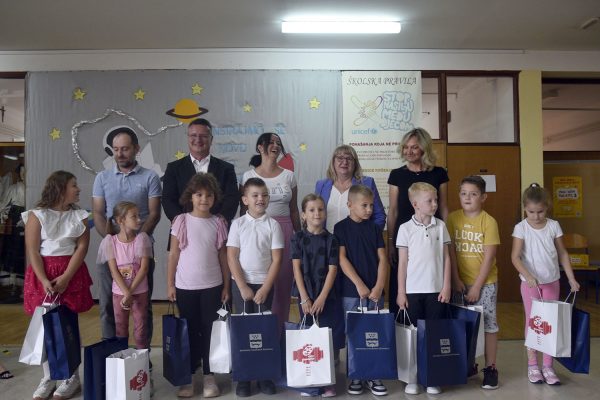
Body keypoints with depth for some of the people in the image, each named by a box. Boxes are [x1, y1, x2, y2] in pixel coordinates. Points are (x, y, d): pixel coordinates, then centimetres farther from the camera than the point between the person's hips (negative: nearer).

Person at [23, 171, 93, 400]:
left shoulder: (79, 216, 6)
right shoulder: (36, 215, 0)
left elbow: (82, 247, -1)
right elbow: (33, 251, -6)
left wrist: (66, 277, -12)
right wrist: (44, 281, -17)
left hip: (72, 274, 1)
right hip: (42, 274, -1)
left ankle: (72, 378, 13)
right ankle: (48, 379, 14)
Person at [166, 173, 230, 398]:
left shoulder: (218, 223, 0)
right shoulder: (181, 221, -3)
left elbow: (223, 256, 5)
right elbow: (173, 254, 0)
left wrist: (226, 285, 4)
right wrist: (170, 284, -2)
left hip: (212, 286, 1)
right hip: (185, 286, 0)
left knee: (209, 330, 7)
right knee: (189, 331, 11)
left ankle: (208, 376, 20)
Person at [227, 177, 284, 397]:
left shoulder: (273, 225, -3)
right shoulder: (238, 224, -2)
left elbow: (276, 259, -5)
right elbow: (232, 258, -5)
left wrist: (265, 288, -10)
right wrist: (243, 287, -11)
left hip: (265, 284, 0)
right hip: (241, 283, 0)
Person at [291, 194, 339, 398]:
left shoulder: (331, 239, 1)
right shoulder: (298, 238, 1)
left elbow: (332, 270, -4)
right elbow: (297, 269, -4)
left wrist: (322, 298, -13)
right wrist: (305, 298, -11)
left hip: (327, 295, 0)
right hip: (305, 295, 0)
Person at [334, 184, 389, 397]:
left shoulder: (375, 228, 7)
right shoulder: (341, 228, -2)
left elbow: (382, 259, 4)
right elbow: (342, 259, -7)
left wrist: (379, 286, -8)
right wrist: (359, 284, -13)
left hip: (375, 291, 3)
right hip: (351, 291, -2)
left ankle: (374, 376, 18)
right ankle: (355, 376, 19)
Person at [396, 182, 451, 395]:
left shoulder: (440, 226, 2)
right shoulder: (406, 228, -3)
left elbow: (446, 258, 6)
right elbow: (402, 262, -1)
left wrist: (446, 286, 1)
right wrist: (401, 292, -2)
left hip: (435, 289, 2)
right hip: (413, 290, -1)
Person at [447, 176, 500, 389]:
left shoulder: (489, 221, -9)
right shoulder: (453, 218, -2)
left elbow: (489, 257, -10)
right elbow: (451, 251, -1)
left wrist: (477, 286, -11)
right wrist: (456, 280, -6)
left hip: (485, 282, -2)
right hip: (461, 282, 3)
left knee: (488, 323, 3)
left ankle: (490, 368, 17)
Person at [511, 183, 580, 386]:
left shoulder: (554, 226, -2)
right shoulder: (521, 228, -11)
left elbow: (562, 253, 5)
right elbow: (515, 257, -14)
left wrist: (571, 278, 1)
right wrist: (528, 276, -27)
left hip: (552, 281, 2)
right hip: (530, 282, -2)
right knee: (532, 322, 6)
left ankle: (548, 366, 16)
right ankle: (532, 365, 17)